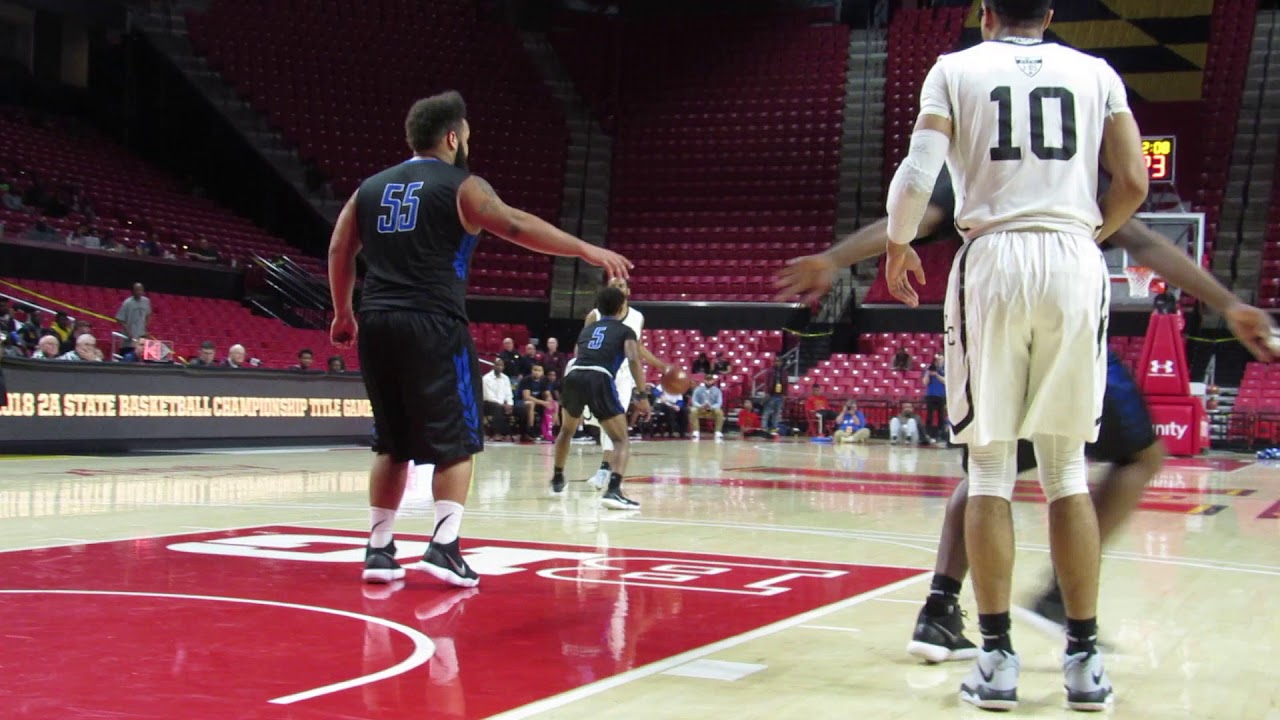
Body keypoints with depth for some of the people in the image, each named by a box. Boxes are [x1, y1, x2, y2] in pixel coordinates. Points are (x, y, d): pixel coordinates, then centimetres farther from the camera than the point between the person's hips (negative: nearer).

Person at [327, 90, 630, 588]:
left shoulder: (371, 187, 16)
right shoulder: (460, 187, -1)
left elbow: (340, 250, 17)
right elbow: (515, 225, -13)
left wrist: (343, 314, 27)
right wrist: (587, 250, -13)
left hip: (377, 325, 6)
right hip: (433, 327, -6)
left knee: (392, 444, 15)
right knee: (455, 440, 2)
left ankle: (379, 549, 14)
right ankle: (443, 546, -8)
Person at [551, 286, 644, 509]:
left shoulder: (588, 329, 30)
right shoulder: (626, 331, 16)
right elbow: (633, 359, -3)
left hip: (573, 377, 5)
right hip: (599, 380, -5)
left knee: (567, 430, 33)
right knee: (621, 441, 2)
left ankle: (557, 478, 48)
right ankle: (613, 490, -19)